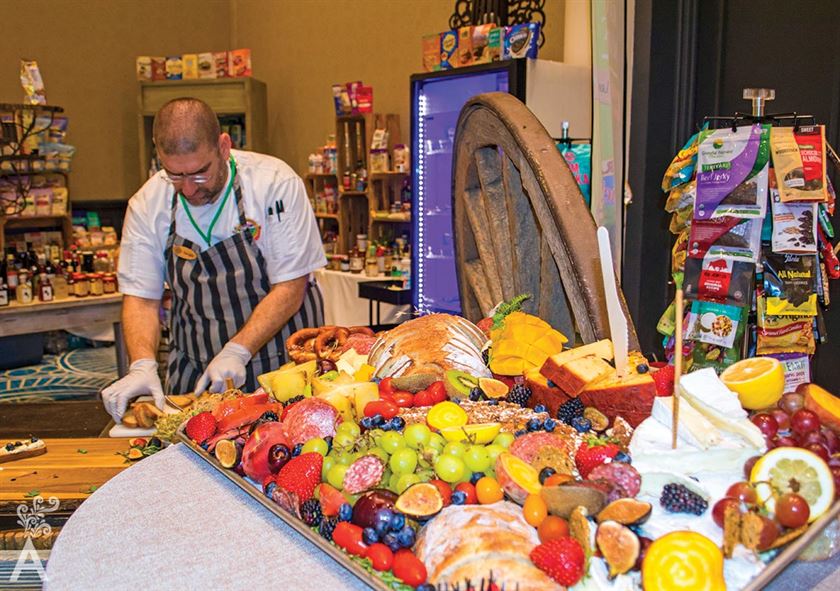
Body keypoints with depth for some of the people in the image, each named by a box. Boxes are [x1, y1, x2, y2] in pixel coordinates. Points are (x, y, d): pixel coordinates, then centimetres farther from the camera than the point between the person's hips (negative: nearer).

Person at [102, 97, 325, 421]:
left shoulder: (275, 182, -12)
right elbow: (140, 297, 0)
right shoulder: (146, 204, -2)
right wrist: (143, 365, -18)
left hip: (281, 367, -3)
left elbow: (290, 287, -13)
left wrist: (236, 352, -22)